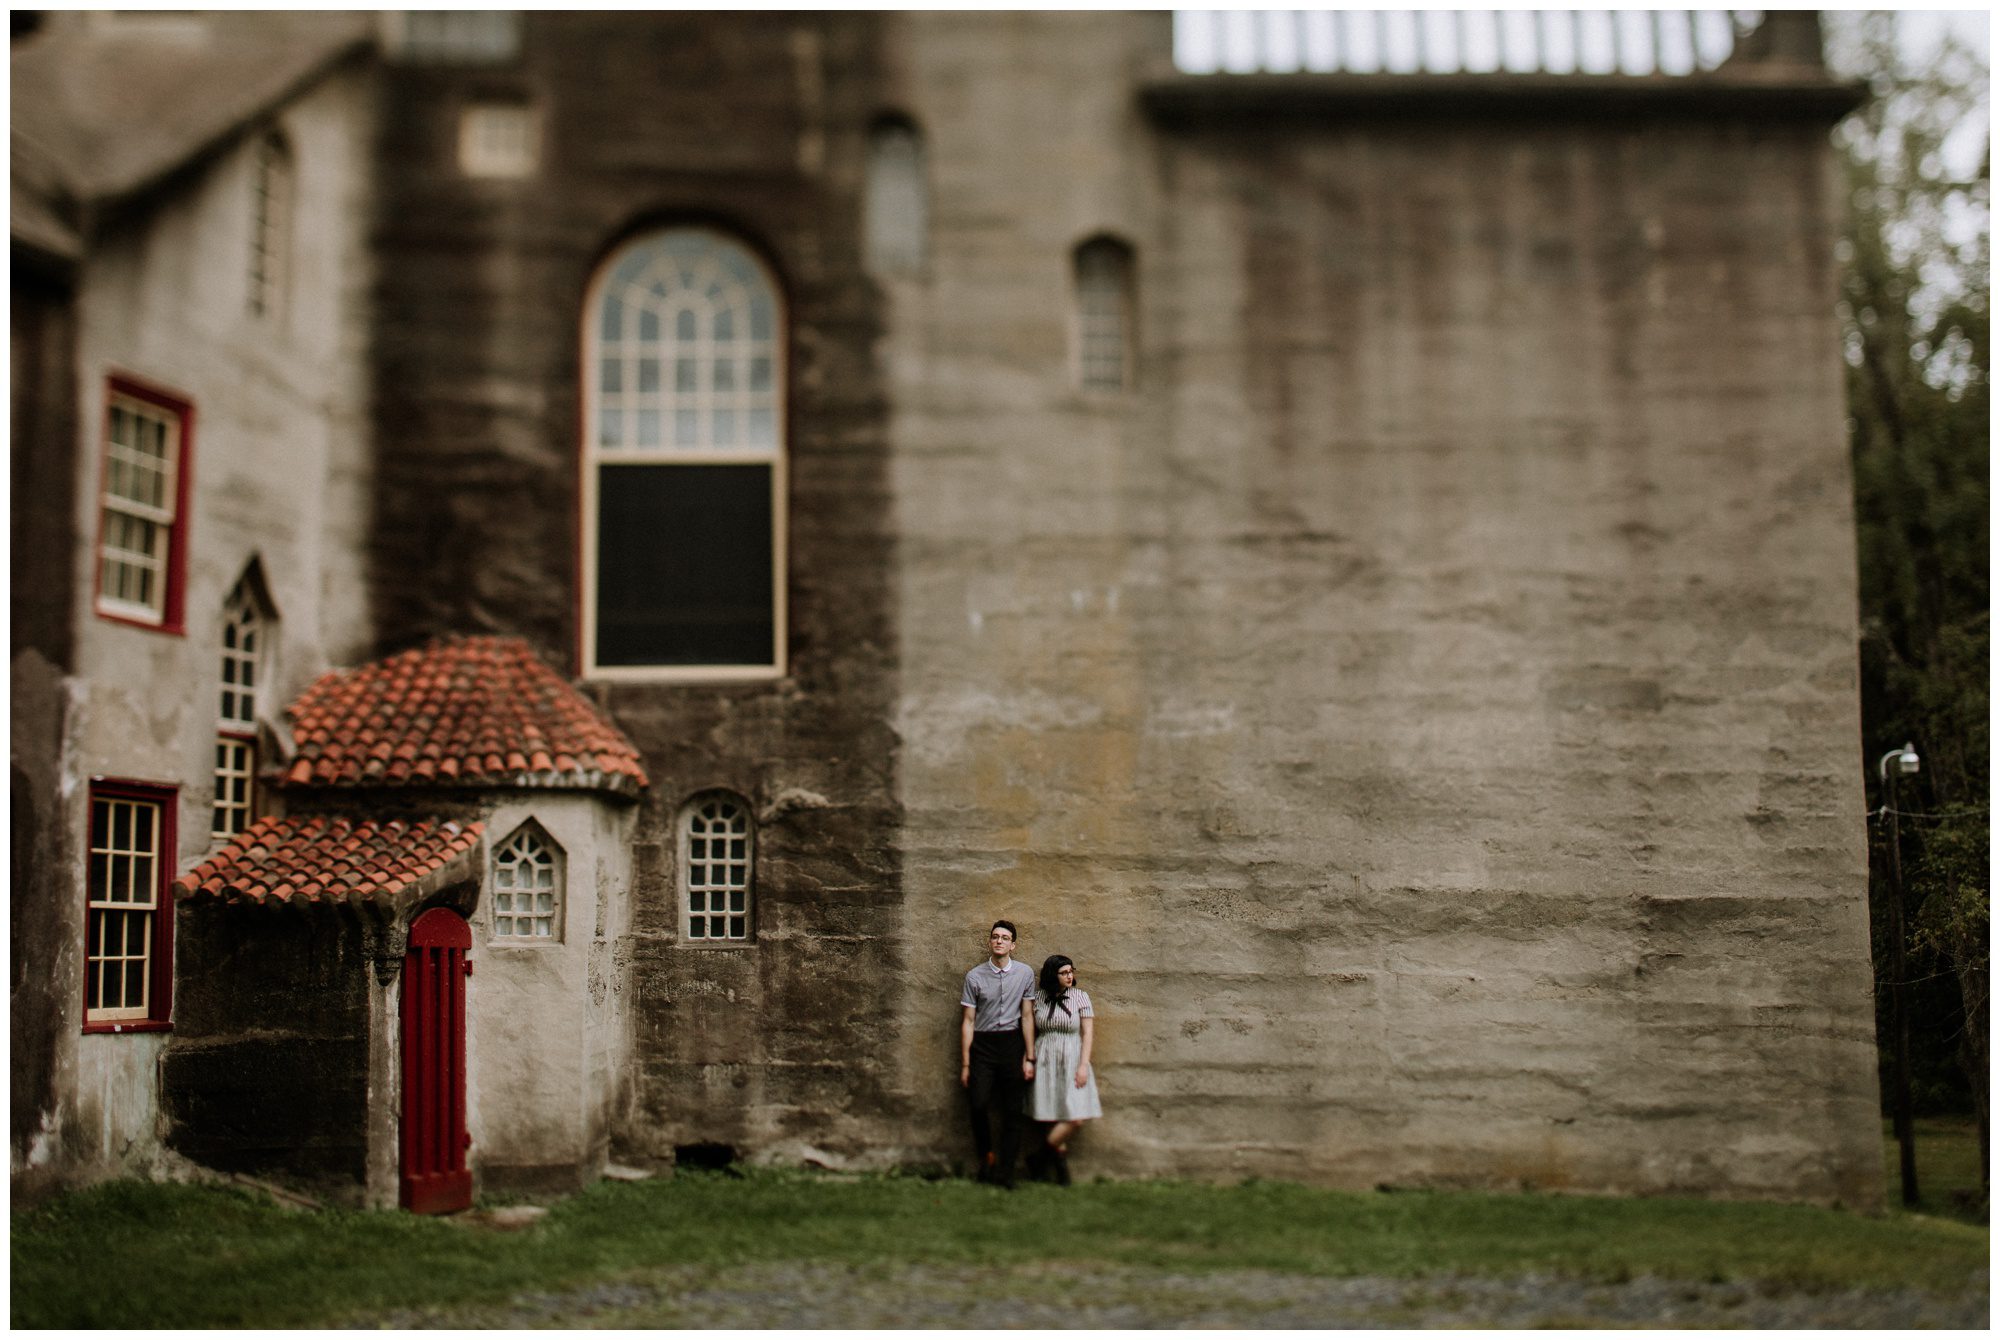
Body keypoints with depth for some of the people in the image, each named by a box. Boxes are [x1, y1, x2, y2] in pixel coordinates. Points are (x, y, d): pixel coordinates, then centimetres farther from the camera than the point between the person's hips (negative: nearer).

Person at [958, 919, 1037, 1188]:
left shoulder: (1025, 973, 0)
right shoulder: (974, 976, -2)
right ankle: (986, 1155, 16)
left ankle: (1005, 1171, 12)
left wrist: (1029, 1058, 1)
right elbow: (968, 1021, 0)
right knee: (978, 1104, -10)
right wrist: (965, 1064, -2)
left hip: (1012, 1044, 1)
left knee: (1013, 1110, 3)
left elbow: (1027, 1017, 3)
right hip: (982, 1045, -1)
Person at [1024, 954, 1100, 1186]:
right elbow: (1032, 1032, 11)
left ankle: (1040, 1157, 6)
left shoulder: (1080, 997, 1)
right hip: (1045, 1063, 0)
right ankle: (1061, 1162, 13)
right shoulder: (1039, 999, 5)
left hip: (1072, 1062, 0)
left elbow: (1087, 1034, -1)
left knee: (1076, 1118, -10)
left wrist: (1083, 1065, -9)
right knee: (1056, 1117, -4)